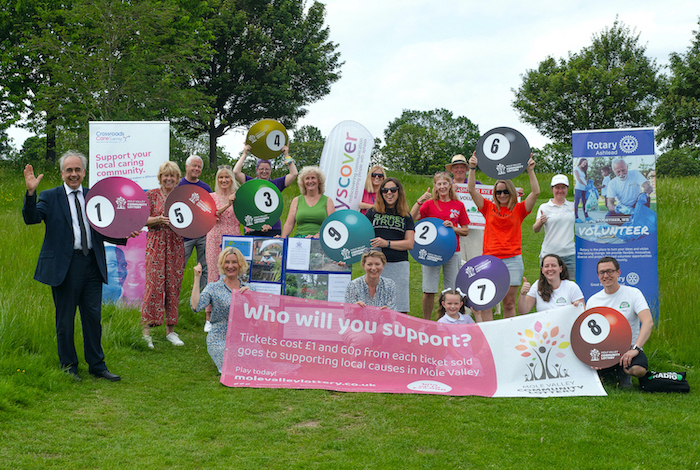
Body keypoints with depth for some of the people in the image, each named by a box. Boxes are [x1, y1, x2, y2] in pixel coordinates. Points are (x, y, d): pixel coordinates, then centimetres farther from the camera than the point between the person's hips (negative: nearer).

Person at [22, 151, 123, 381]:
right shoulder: (50, 197, 1)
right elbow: (31, 218, -13)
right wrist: (30, 192, -27)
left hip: (92, 265, 3)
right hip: (64, 265, -3)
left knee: (93, 317, 9)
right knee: (65, 319, 6)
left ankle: (97, 366, 20)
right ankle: (68, 367, 21)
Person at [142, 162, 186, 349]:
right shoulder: (151, 195, 2)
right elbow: (144, 220, -2)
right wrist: (159, 219, -19)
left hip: (176, 245, 4)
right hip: (156, 244, -3)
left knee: (174, 286, 5)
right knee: (154, 284, -9)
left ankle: (170, 330, 12)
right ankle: (146, 329, -2)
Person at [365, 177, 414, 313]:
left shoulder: (406, 216, 11)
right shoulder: (372, 212, 9)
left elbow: (409, 243, 3)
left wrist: (387, 243, -10)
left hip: (399, 265, 1)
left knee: (400, 311, -1)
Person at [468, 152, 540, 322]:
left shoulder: (519, 209, 8)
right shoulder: (489, 208, 10)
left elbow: (535, 192, -1)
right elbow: (472, 190, 4)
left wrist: (530, 171, -8)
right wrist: (472, 169, -4)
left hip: (513, 260, 0)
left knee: (509, 302, 5)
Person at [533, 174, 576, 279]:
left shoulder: (573, 206, 11)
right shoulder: (544, 207, 4)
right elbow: (535, 230, -6)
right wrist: (540, 222, -28)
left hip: (570, 254, 2)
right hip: (548, 254, -2)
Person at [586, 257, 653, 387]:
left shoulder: (633, 294, -1)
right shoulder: (592, 301, 8)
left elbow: (648, 322, -14)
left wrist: (635, 348, -28)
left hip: (629, 348, -2)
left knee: (639, 369, -36)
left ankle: (624, 374, 4)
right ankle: (608, 374, 10)